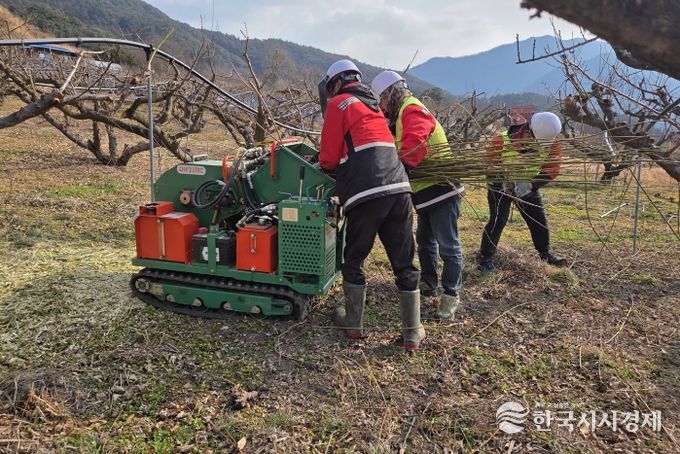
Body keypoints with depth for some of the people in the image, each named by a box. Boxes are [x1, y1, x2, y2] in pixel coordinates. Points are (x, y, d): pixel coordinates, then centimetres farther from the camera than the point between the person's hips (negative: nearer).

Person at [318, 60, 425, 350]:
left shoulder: (338, 104, 6)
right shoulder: (372, 105, 28)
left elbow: (330, 158, 4)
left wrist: (322, 162, 24)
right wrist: (340, 162, 31)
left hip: (366, 195, -6)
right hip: (399, 189, 6)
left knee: (353, 260, 13)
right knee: (404, 264, 9)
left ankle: (353, 323, 24)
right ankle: (413, 332, 16)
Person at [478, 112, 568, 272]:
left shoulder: (552, 143, -22)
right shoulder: (502, 141, -32)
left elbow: (551, 169, -18)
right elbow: (489, 164, -20)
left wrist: (530, 185, -31)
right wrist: (504, 184, -32)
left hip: (529, 186, 4)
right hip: (500, 185, -4)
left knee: (539, 219, 9)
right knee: (497, 220, -11)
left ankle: (545, 253, 30)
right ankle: (485, 258, 0)